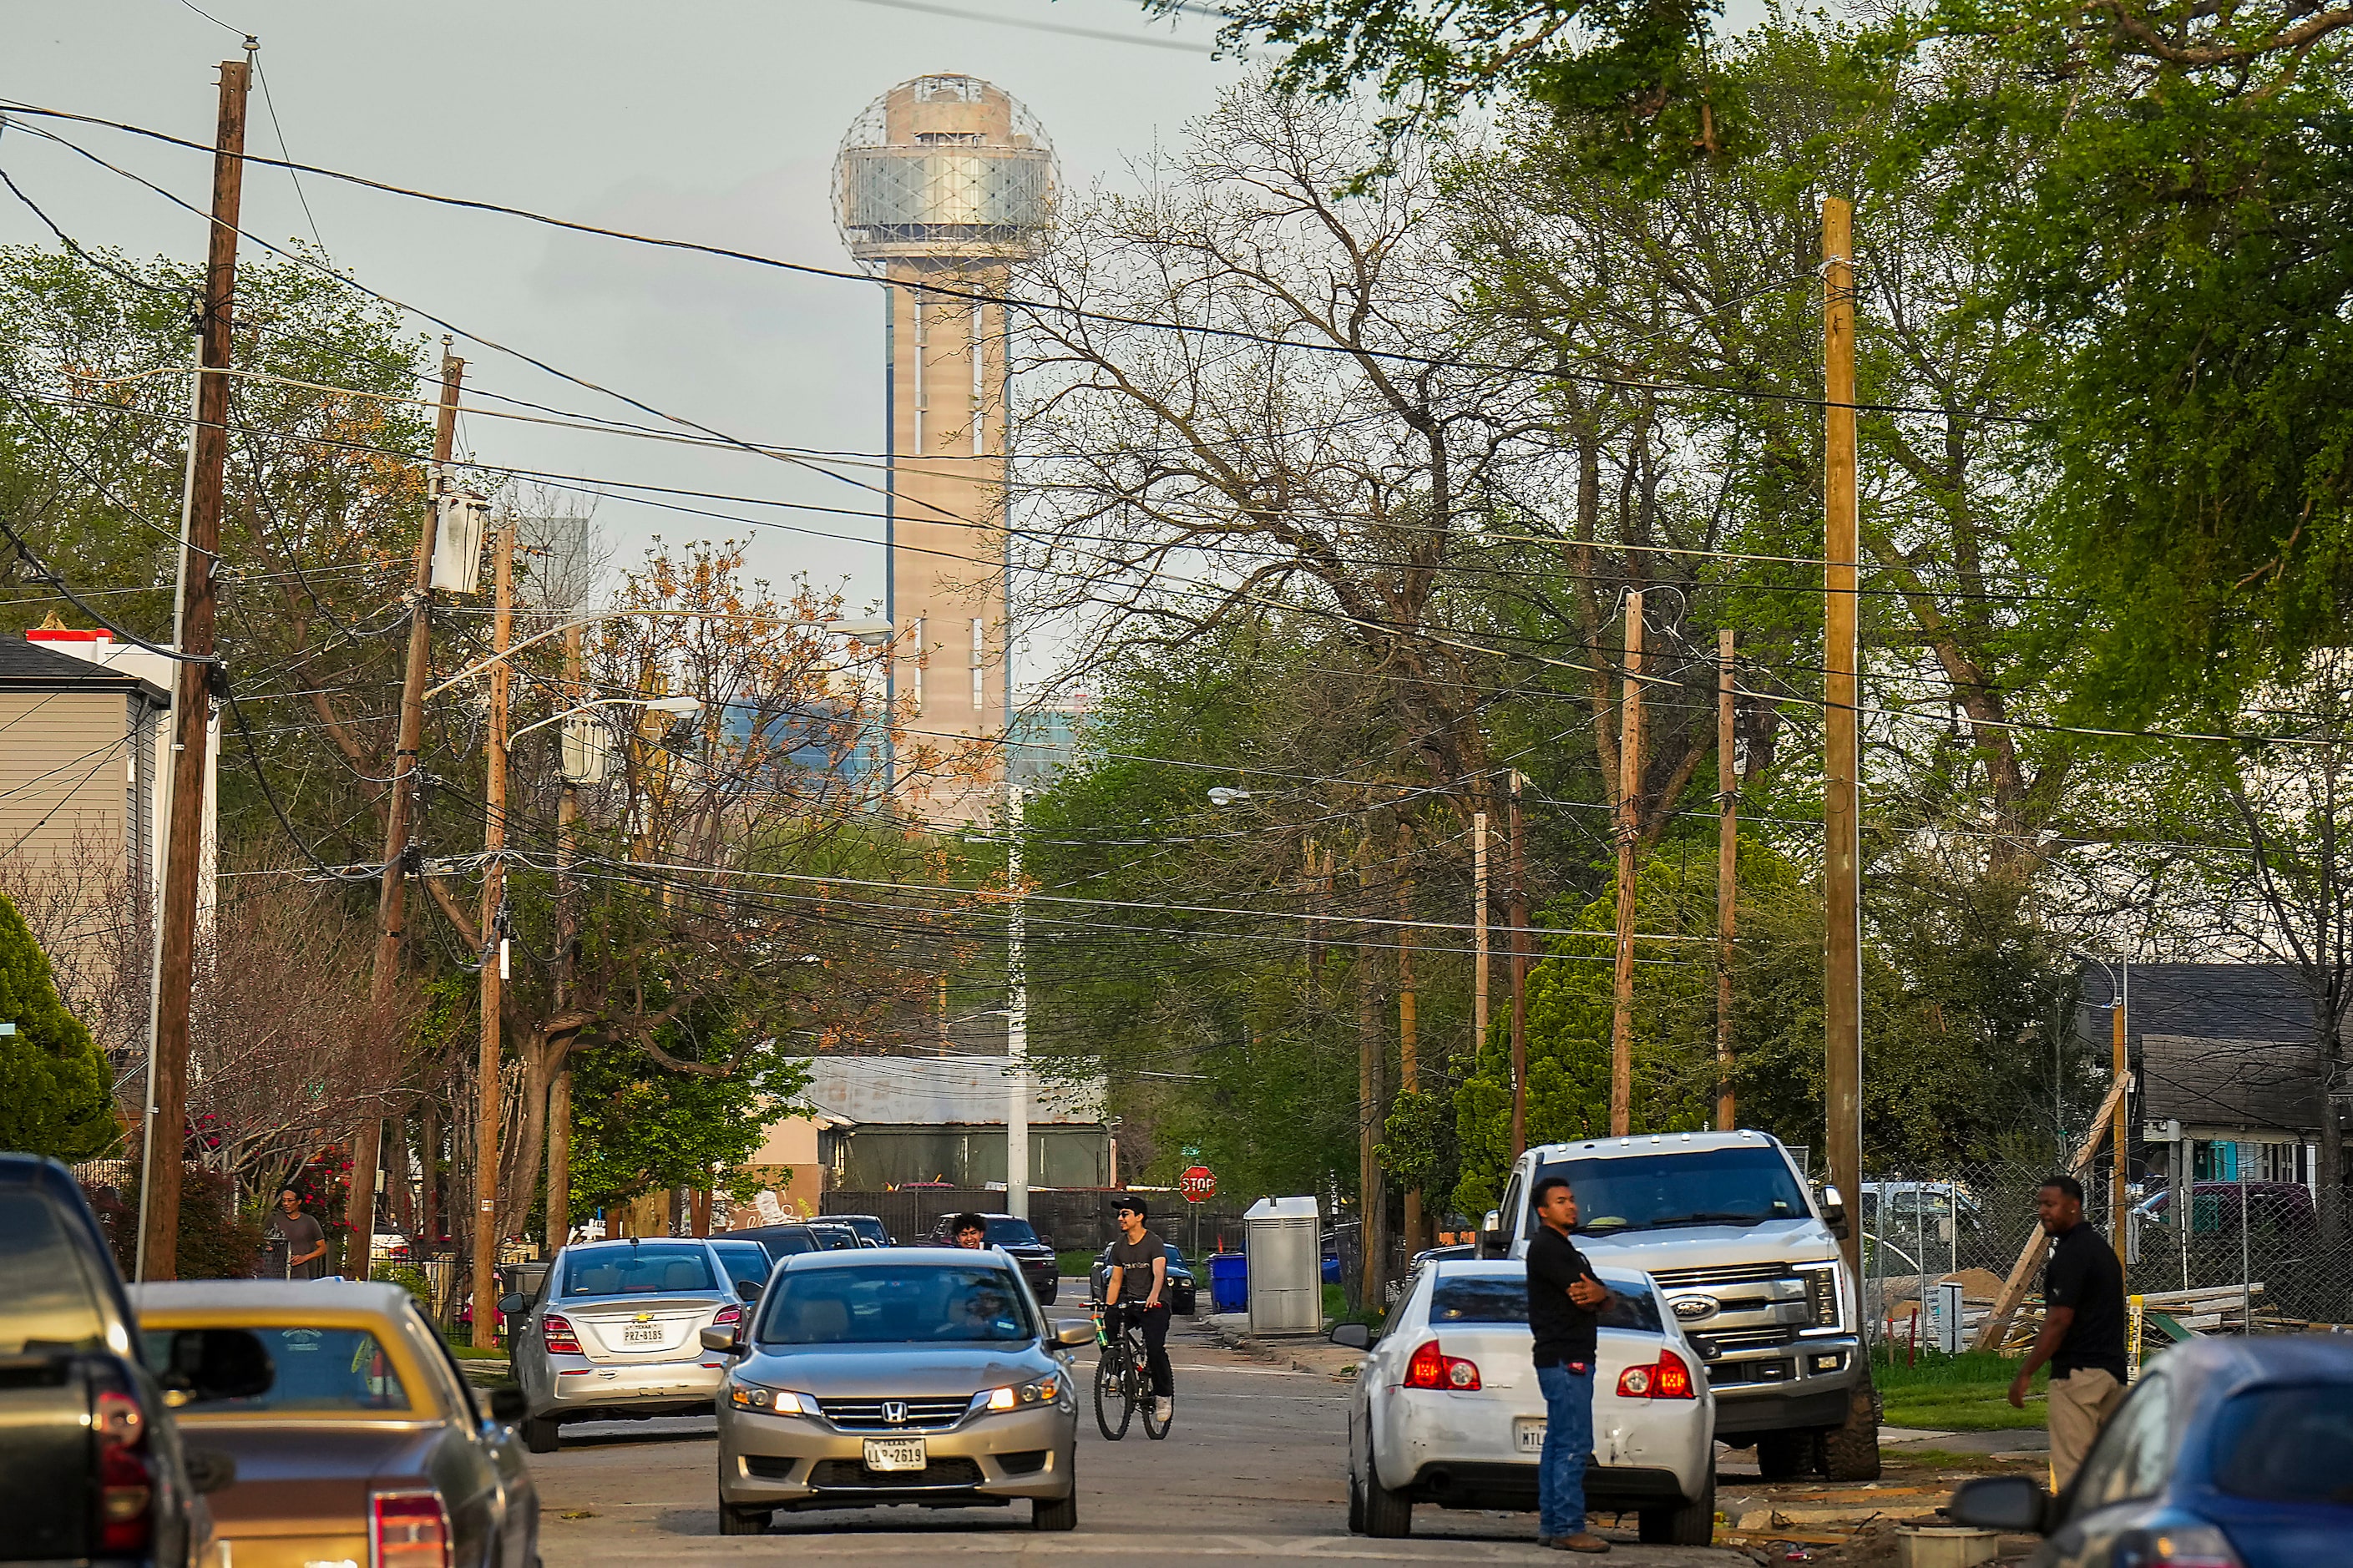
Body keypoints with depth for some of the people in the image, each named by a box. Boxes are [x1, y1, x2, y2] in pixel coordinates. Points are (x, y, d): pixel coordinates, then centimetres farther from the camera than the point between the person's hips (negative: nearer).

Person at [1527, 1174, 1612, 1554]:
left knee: (1558, 1444, 11)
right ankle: (1567, 1528, -15)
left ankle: (1550, 1526, 14)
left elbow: (1603, 1295, 15)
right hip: (1564, 1358, -11)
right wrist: (1596, 1294, 5)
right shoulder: (1546, 1247, -9)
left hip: (1571, 1360, 11)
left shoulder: (1565, 1248, 23)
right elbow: (1581, 1292, -18)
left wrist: (1596, 1293, -8)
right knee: (1574, 1446, -13)